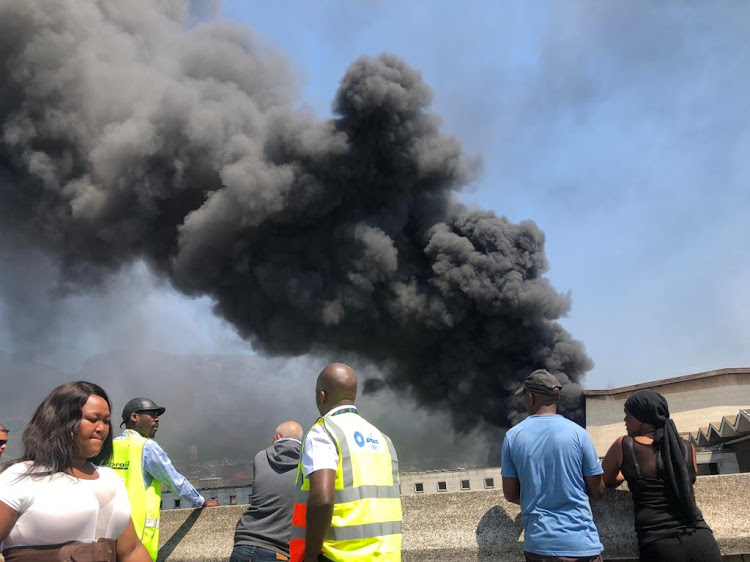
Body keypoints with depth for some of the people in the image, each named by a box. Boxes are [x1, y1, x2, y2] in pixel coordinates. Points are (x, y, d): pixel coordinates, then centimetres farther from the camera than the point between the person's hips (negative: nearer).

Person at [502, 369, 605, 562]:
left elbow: (510, 495, 3)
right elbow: (597, 491, 0)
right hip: (580, 543, -1)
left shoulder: (512, 436, -4)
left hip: (538, 544, 2)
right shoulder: (577, 433, -8)